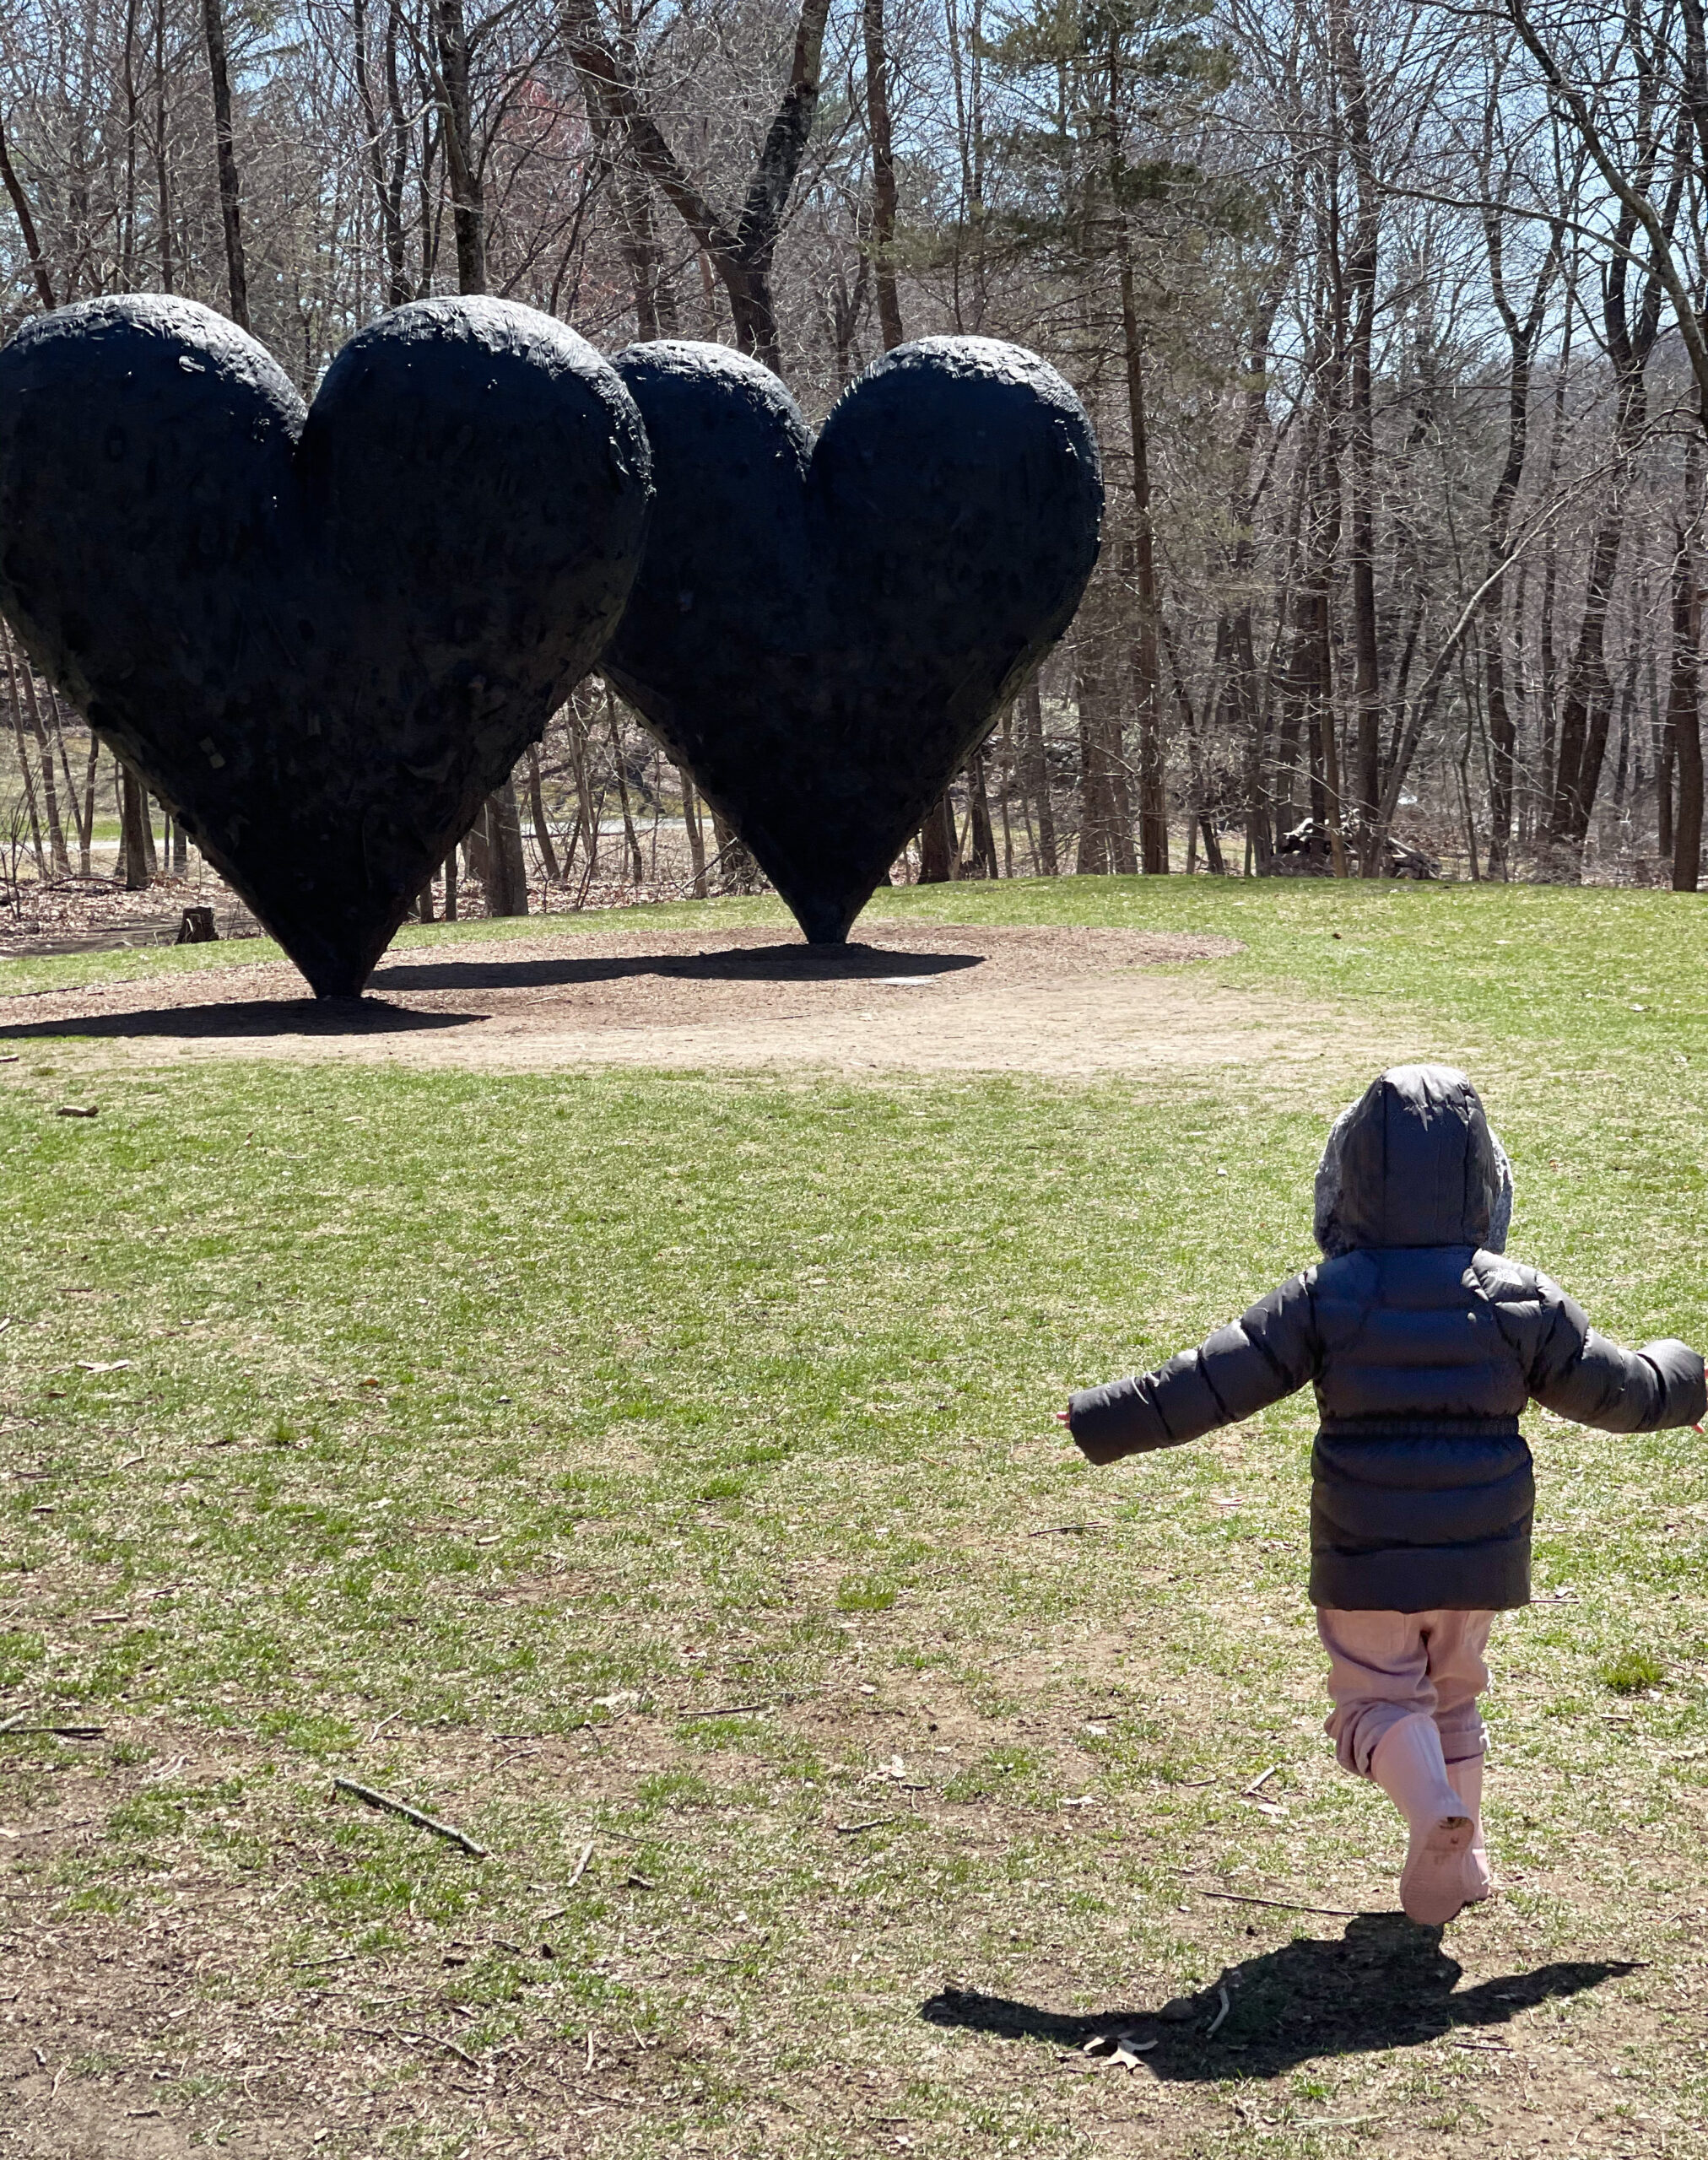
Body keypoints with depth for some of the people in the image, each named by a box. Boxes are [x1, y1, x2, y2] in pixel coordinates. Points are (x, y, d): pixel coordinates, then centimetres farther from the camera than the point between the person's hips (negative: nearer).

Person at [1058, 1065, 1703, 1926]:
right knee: (1453, 1696, 22)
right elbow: (1614, 1388, 8)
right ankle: (1459, 1861, 24)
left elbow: (1214, 1382, -11)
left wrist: (1104, 1422, 0)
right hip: (1479, 1556, 3)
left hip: (1367, 1561, -3)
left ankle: (1433, 1807, -19)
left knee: (1379, 1697, 8)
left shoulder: (1326, 1297, -11)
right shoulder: (1522, 1299, -4)